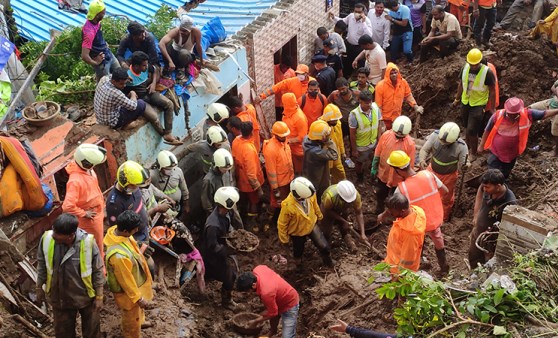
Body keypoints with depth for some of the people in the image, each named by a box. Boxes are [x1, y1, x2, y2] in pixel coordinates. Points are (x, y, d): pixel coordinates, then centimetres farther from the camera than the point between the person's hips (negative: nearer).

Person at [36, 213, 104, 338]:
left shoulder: (88, 242, -28)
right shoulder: (47, 238, -21)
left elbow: (97, 271, -13)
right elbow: (42, 265, -1)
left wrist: (99, 296, -7)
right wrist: (39, 288, 8)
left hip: (86, 296, -2)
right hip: (59, 296, 2)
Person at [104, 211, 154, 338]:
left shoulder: (116, 230, -19)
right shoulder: (119, 255, -45)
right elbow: (126, 280, -30)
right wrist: (139, 298, -16)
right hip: (127, 290, -9)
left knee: (138, 307, 36)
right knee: (131, 317, 21)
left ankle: (140, 321, 64)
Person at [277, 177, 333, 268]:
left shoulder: (310, 194, -29)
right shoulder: (287, 206, -41)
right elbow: (282, 224, -23)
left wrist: (319, 216, 16)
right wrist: (284, 239, -9)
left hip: (312, 225, 3)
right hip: (297, 232, -3)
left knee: (324, 247, 6)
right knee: (298, 251, 24)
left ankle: (327, 262, 40)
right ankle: (299, 263, 59)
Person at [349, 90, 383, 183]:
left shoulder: (375, 108, -17)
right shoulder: (354, 115, -29)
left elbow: (379, 125, -4)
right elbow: (352, 134, -19)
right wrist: (354, 150, -11)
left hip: (374, 143, 3)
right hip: (361, 146, -3)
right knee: (359, 163, 22)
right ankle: (360, 180, 48)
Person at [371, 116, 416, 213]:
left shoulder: (410, 144, -26)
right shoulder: (386, 135, -18)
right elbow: (377, 153, -4)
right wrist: (374, 168, 1)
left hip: (398, 178, -3)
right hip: (383, 174, 3)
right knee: (380, 194, 27)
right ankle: (379, 211, 55)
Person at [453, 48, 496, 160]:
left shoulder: (487, 72, -21)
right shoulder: (465, 68, -7)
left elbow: (492, 91, -12)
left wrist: (492, 109, -10)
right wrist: (457, 99, 16)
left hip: (478, 104, -5)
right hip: (465, 102, 5)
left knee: (472, 131, -6)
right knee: (467, 128, 19)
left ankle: (473, 154, 14)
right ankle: (468, 148, 39)